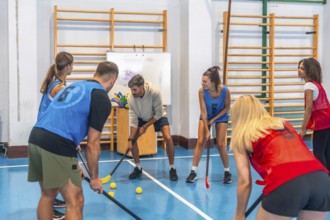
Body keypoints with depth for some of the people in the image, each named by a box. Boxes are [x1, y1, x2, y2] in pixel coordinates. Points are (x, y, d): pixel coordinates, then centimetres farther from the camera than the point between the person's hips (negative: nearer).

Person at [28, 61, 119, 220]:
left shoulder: (74, 86, 23)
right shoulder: (102, 99, -1)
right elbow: (92, 144, -3)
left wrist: (73, 164, 34)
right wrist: (94, 177, 9)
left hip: (36, 138, 8)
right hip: (56, 146, -8)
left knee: (48, 195, 23)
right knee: (75, 203, 3)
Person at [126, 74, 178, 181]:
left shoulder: (155, 92, -37)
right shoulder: (131, 98, -28)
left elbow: (158, 114, -27)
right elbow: (133, 120, -24)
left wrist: (145, 126, -23)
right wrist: (130, 139, -29)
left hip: (158, 116, -3)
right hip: (142, 117, 3)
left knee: (168, 138, -21)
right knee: (132, 139, -10)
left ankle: (172, 169, -5)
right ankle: (138, 168, 8)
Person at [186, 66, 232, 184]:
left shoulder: (225, 90, -29)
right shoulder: (202, 91, -27)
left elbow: (227, 107, -12)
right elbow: (203, 111, -24)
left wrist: (214, 119, -15)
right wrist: (207, 130, -23)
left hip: (221, 116, -1)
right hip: (206, 116, 1)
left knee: (220, 144, -5)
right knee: (200, 142, -7)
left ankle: (227, 172, 11)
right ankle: (193, 172, -1)